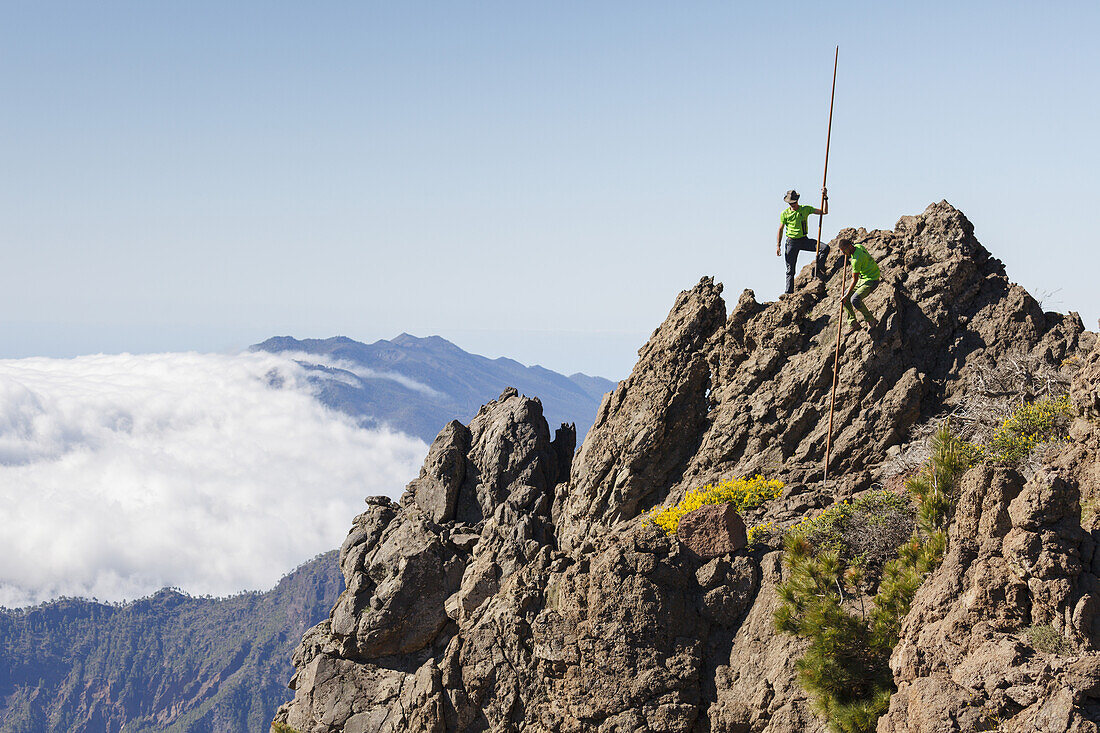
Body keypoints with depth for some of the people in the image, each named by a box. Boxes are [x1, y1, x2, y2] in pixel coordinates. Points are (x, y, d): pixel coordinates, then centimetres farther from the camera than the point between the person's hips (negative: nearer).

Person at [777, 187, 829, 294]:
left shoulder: (806, 209, 1)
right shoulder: (784, 213, -2)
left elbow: (824, 212, 0)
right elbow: (780, 230, 4)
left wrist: (825, 198, -12)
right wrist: (777, 245, -3)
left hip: (804, 240, 1)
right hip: (792, 242, -1)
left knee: (825, 248, -19)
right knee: (790, 269, -1)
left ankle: (819, 270, -6)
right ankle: (789, 292, 5)